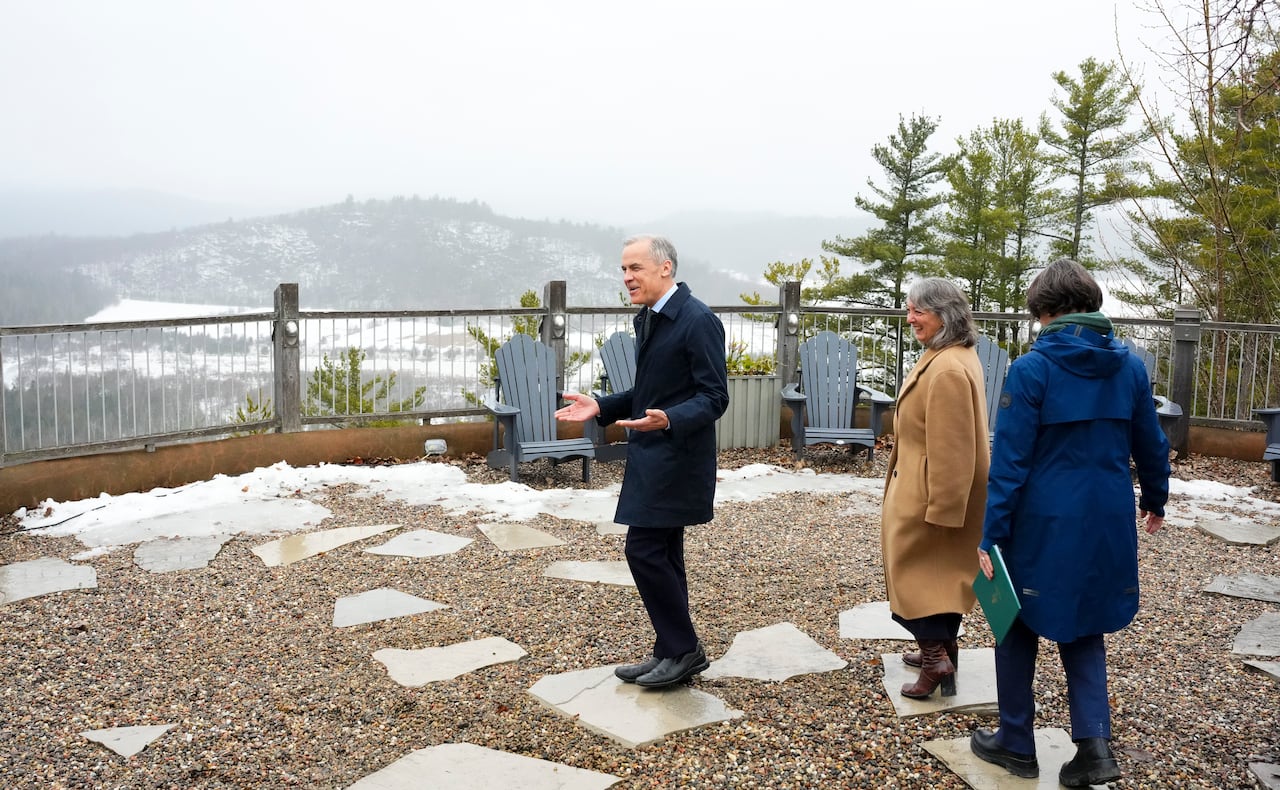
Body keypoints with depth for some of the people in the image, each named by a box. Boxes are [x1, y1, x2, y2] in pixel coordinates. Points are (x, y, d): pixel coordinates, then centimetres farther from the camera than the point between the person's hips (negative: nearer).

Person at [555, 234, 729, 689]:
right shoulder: (647, 319, 13)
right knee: (661, 555, 13)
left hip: (676, 458, -9)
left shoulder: (698, 321, -16)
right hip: (652, 458, 9)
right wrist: (601, 408, 8)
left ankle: (683, 650, 6)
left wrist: (667, 420, -34)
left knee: (644, 550, -8)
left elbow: (714, 397, -18)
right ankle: (672, 653, 22)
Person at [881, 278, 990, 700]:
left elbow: (950, 447, -26)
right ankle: (941, 649, 30)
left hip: (929, 493, -11)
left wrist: (938, 507, -23)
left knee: (915, 570, -1)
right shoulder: (955, 356, 9)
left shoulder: (948, 369, -25)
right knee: (942, 571, 19)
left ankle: (935, 658, 1)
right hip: (945, 491, 11)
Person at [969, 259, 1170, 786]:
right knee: (1083, 629, 19)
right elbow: (1151, 444, 12)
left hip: (1043, 523, -4)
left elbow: (1010, 460, -15)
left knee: (1019, 628, 14)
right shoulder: (1129, 366, 1)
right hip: (1107, 524, 5)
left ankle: (1017, 744, 24)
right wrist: (1154, 500, 29)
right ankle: (1094, 742, 7)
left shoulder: (1032, 368, -13)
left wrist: (991, 535, -11)